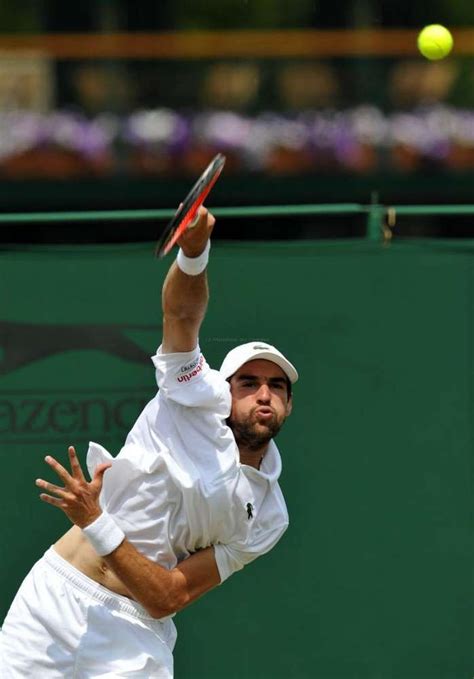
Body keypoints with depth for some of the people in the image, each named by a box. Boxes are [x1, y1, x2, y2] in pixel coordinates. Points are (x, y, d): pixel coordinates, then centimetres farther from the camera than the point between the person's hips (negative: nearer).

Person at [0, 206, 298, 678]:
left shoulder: (267, 518, 1)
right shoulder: (201, 399, 0)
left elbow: (169, 597, -7)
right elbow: (181, 311, -16)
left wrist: (96, 523, -19)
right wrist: (194, 250, -38)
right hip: (55, 598, 0)